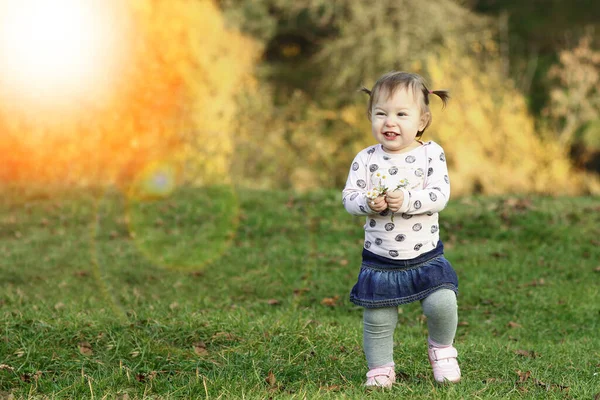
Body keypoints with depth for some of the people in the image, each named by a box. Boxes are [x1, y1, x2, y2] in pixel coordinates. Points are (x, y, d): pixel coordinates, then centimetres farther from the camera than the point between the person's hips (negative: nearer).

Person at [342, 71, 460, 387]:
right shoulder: (366, 159, -3)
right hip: (379, 259, 1)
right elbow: (349, 197, -6)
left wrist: (406, 200, -29)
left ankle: (442, 349, 15)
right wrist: (367, 203, -27)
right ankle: (380, 369, 25)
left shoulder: (431, 154, -5)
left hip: (425, 256, -1)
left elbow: (440, 194, -15)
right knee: (377, 319, 3)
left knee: (442, 303, -15)